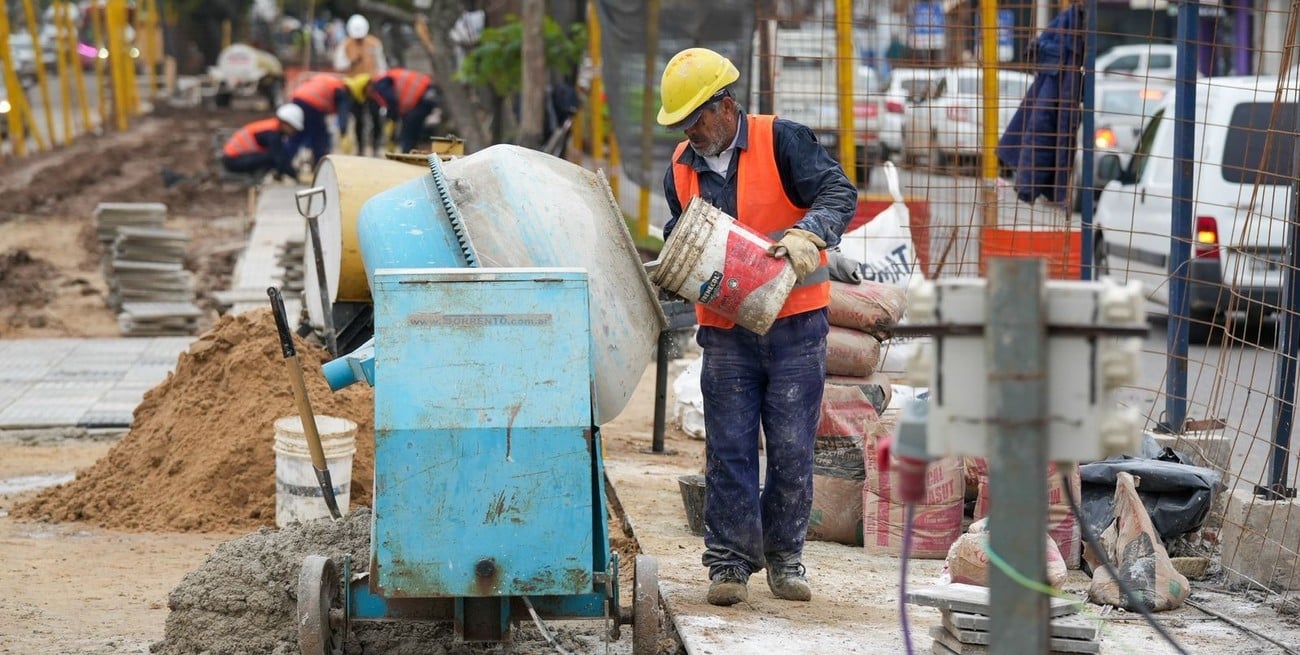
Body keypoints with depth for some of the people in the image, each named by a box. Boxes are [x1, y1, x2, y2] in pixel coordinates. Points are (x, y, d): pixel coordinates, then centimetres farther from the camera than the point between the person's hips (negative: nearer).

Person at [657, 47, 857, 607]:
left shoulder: (782, 142, -7)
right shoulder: (682, 169, 9)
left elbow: (839, 193, -16)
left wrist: (807, 234, -34)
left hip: (795, 323, -3)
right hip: (726, 333, 3)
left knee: (791, 448, 2)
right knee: (729, 449, 0)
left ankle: (784, 555, 15)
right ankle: (730, 561, 5)